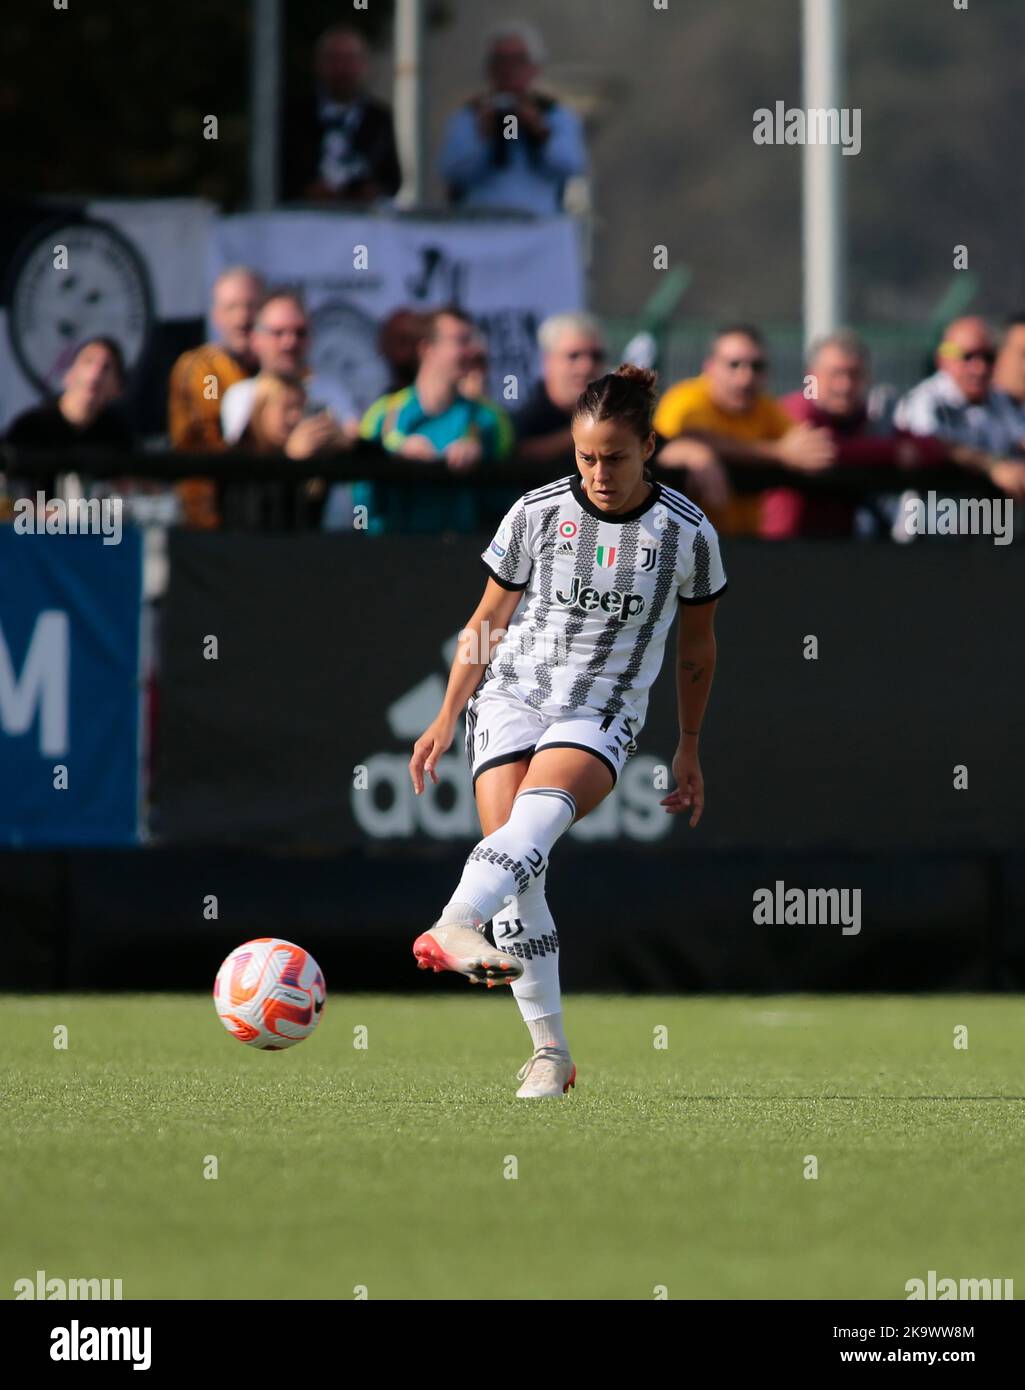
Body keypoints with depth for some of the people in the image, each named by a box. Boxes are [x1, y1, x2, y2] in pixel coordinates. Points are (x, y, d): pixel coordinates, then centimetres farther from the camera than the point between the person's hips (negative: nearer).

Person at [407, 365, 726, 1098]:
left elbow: (696, 647, 10)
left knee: (540, 811, -33)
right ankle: (549, 1049, -10)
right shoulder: (536, 514, -3)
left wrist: (689, 750, 15)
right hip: (512, 693, 2)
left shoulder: (688, 534, -4)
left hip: (604, 714, -1)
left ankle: (454, 928, -57)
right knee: (517, 862, -15)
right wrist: (446, 717, 6)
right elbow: (488, 621, 9)